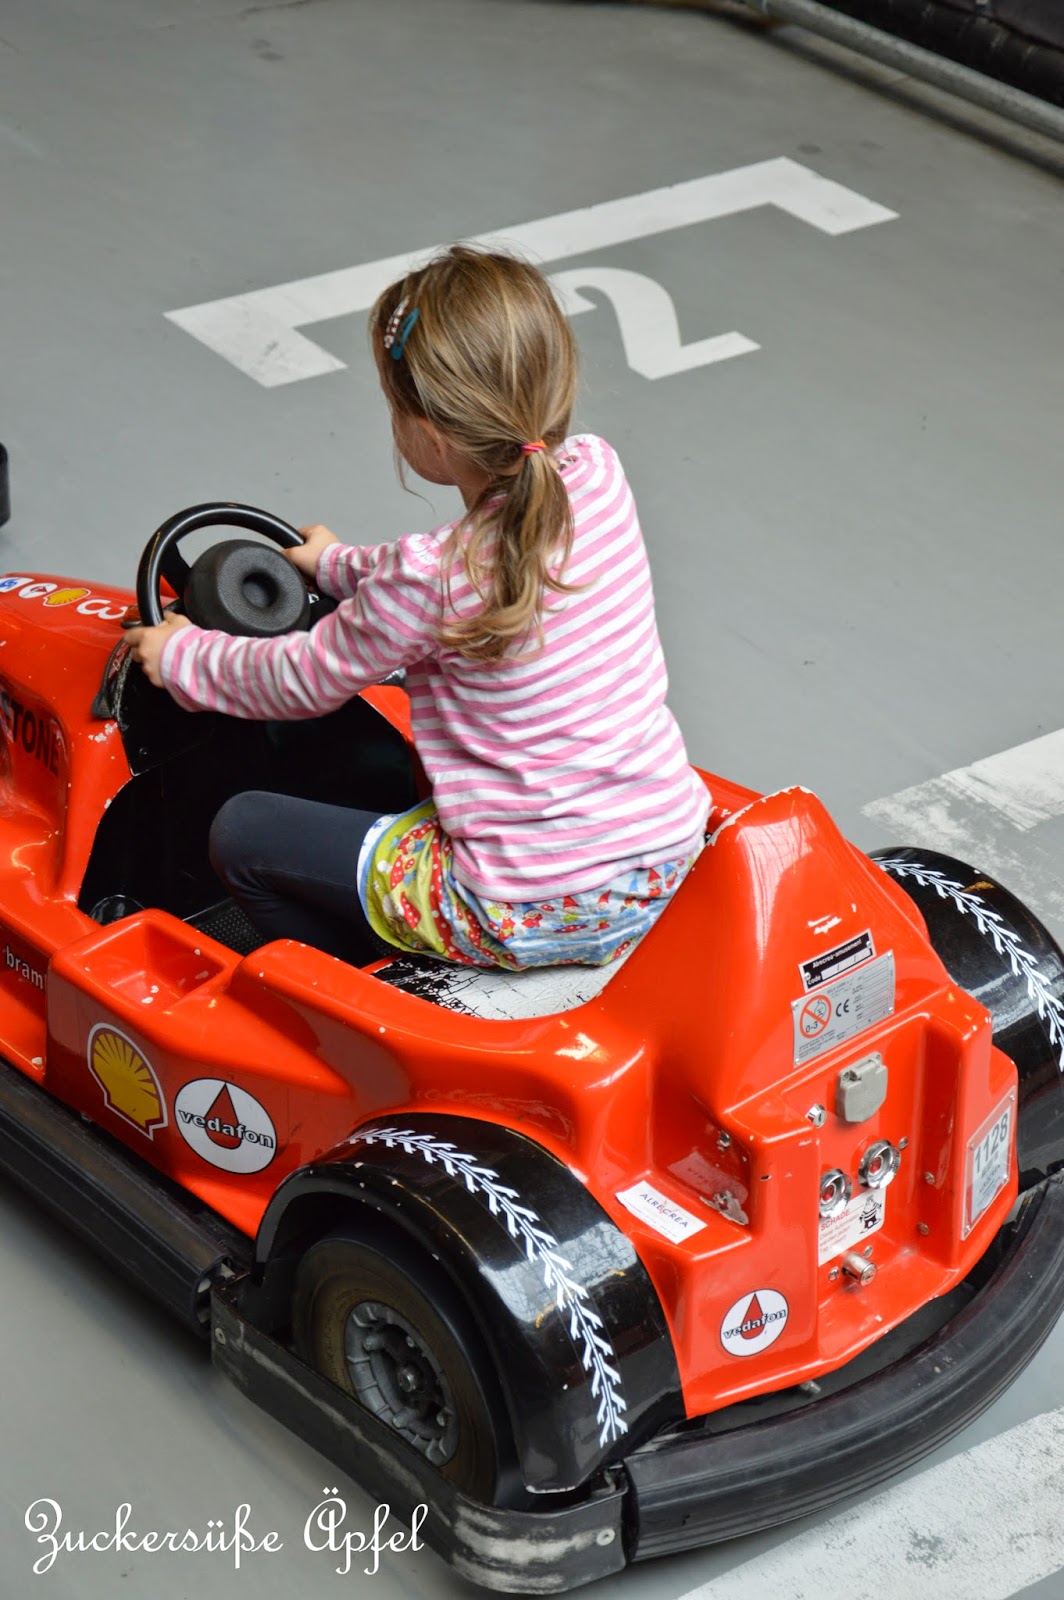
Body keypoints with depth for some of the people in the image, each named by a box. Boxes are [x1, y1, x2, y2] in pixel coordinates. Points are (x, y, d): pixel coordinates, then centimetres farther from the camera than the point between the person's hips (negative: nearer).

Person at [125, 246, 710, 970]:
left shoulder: (429, 580, -22)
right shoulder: (597, 473, -4)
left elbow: (305, 682, -3)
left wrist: (182, 657, 16)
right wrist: (343, 566, 30)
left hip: (531, 914, -7)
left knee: (241, 834, 8)